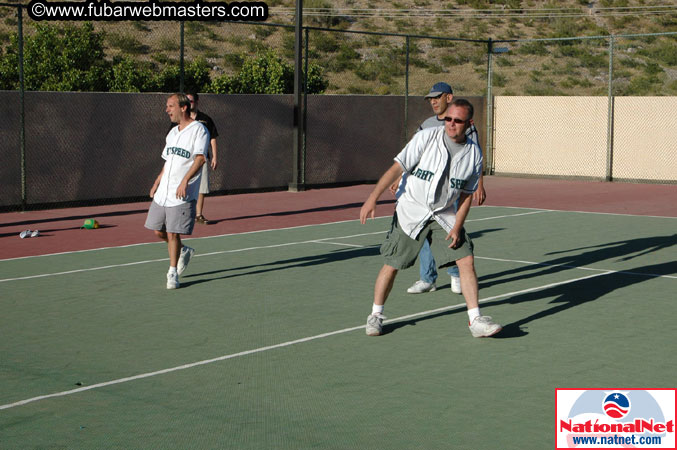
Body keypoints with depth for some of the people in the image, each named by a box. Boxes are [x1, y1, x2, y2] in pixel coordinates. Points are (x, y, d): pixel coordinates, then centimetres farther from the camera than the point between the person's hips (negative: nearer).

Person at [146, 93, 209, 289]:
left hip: (183, 194, -7)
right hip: (163, 192, 7)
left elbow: (200, 159, -17)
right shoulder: (172, 133, 18)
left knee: (173, 233, -7)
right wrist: (156, 184, 20)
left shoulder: (198, 129, -6)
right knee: (159, 231, 8)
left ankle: (172, 273, 6)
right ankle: (184, 251, 32)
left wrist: (185, 181, -26)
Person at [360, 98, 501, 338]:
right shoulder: (426, 138, -12)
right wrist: (373, 198, -16)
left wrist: (457, 227, -7)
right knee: (392, 265, 1)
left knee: (466, 260, -9)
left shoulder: (474, 154, -4)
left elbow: (466, 194, 3)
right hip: (410, 212, -2)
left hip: (445, 216, 2)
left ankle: (475, 320, -2)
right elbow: (397, 168, -11)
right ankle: (375, 315, 21)